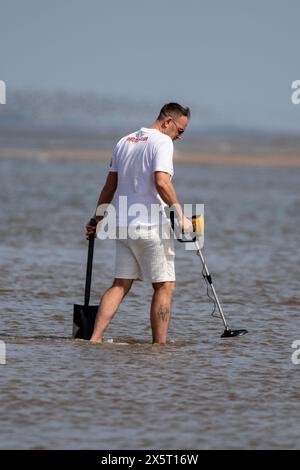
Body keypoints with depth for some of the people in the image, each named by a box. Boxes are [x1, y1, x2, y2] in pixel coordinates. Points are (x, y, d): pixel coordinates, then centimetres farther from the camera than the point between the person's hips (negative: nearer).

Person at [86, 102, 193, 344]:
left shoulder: (124, 142, 16)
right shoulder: (162, 142, -8)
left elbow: (109, 186, 19)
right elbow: (162, 182, -22)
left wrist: (97, 220, 24)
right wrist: (181, 216, -20)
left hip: (123, 225, 7)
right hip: (151, 226, -7)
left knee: (120, 285, 8)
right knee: (165, 286, 0)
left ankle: (95, 338, -3)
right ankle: (159, 345, -2)